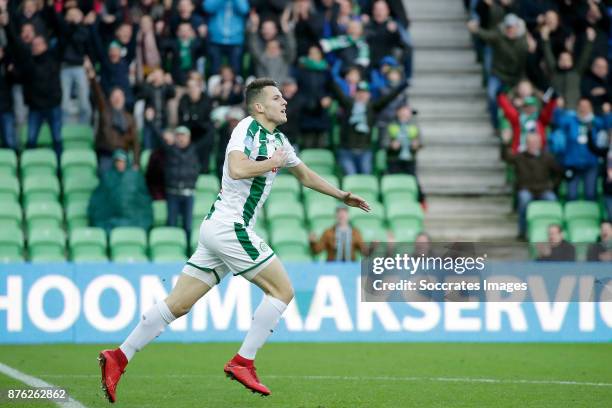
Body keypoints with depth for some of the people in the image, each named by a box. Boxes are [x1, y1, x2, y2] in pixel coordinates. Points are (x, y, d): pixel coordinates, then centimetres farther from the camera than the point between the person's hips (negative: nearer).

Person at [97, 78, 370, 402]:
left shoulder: (278, 140, 19)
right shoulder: (247, 128, -9)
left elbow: (305, 175, 35)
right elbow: (237, 169, -27)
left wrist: (342, 196, 36)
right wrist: (273, 162, -13)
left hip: (217, 229, 9)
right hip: (229, 226, -9)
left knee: (178, 304, 5)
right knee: (282, 290, -5)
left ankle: (119, 357, 3)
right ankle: (242, 363, -4)